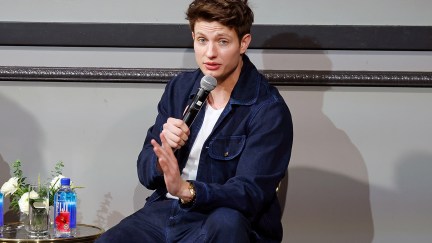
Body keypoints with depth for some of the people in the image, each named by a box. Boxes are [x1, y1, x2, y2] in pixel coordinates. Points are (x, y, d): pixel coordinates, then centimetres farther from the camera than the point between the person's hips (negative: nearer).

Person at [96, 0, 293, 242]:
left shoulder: (268, 110, -10)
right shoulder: (179, 88, 7)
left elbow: (250, 193, -18)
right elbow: (146, 172, 7)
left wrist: (186, 190, -36)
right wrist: (164, 152, -17)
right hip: (164, 211, 3)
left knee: (226, 221, -37)